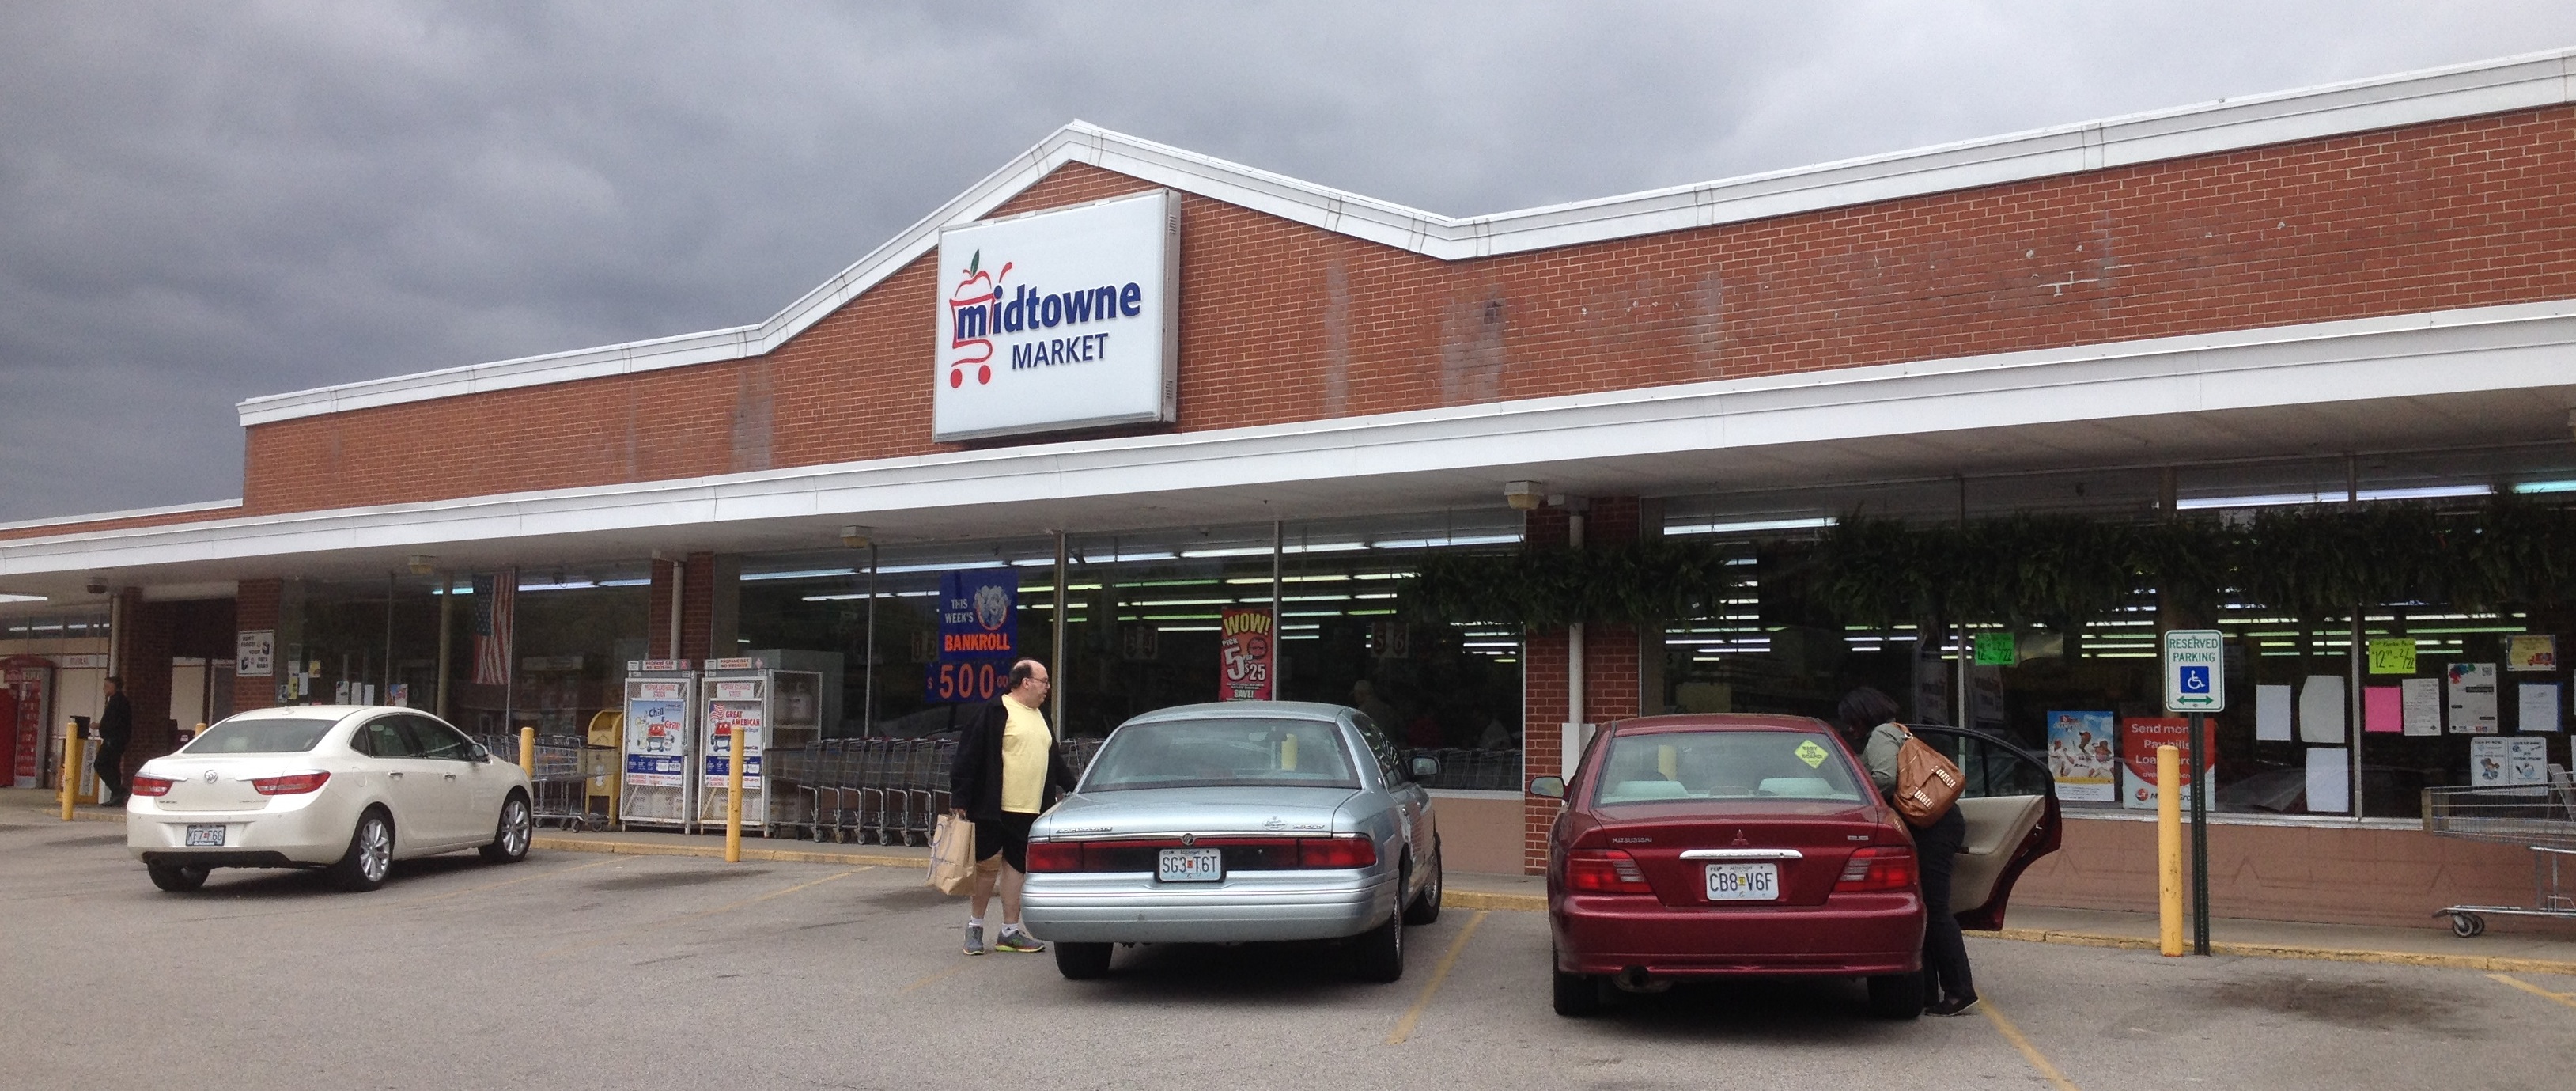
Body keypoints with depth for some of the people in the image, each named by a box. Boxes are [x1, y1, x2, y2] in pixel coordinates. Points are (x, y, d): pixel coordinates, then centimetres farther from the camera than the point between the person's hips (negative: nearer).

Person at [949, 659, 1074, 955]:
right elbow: (969, 755, -12)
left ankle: (1010, 931, 15)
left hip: (1030, 810, 7)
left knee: (1016, 866, 9)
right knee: (988, 864, -1)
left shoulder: (1039, 716, 17)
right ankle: (975, 926, 15)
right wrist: (960, 798, -15)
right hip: (995, 808, -7)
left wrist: (1072, 788, 23)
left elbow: (1054, 759, 27)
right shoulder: (996, 712, -9)